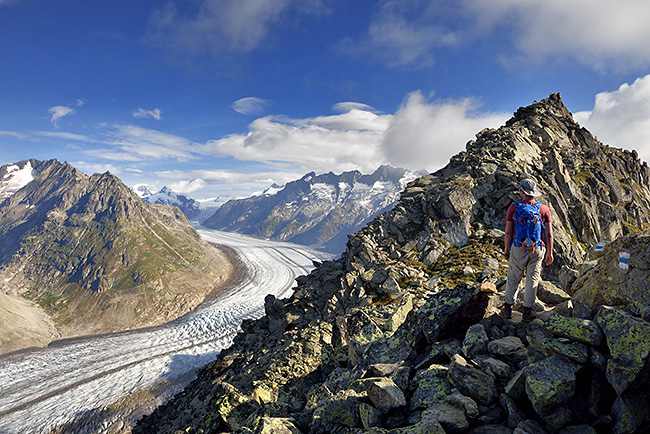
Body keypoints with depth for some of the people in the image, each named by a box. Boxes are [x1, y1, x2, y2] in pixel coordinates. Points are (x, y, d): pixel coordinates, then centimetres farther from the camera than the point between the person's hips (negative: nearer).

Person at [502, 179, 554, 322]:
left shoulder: (514, 208, -7)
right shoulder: (544, 209, -2)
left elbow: (508, 231, -6)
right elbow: (549, 234, -3)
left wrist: (506, 248, 6)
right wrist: (550, 253, 6)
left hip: (518, 249, -1)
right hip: (537, 250, 1)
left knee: (513, 278, 12)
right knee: (532, 279, 8)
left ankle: (508, 308, 22)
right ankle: (527, 312, 14)